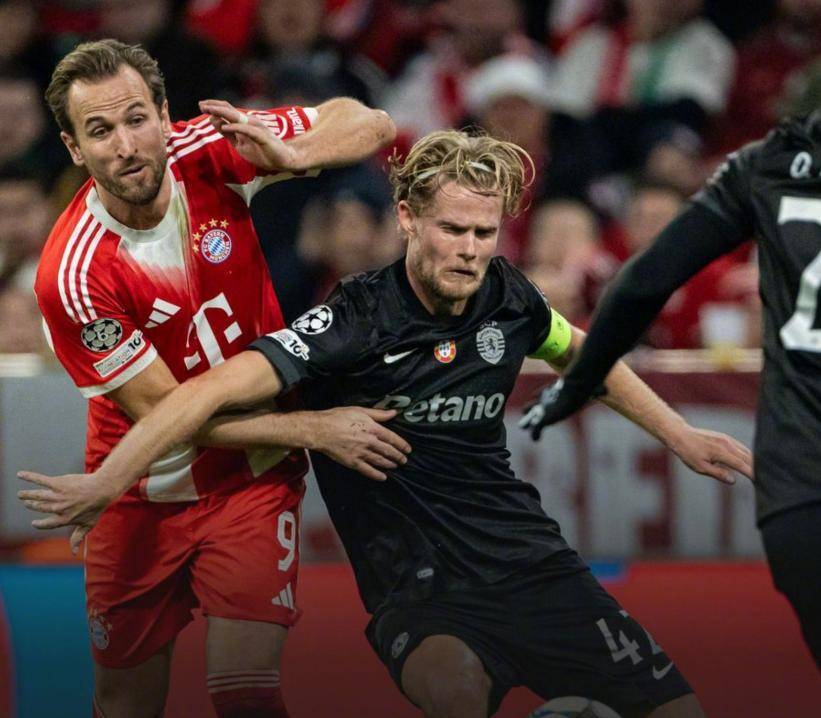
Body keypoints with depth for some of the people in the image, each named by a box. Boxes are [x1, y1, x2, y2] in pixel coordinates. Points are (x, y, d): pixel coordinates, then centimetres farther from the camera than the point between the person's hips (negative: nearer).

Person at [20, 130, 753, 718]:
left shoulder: (507, 298, 0)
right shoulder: (357, 322, -17)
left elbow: (580, 350, 24)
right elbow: (217, 388, -25)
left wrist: (680, 434, 25)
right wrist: (105, 482, -33)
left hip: (531, 563, 6)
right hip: (421, 591, -6)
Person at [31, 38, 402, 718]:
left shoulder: (208, 153, -15)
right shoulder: (72, 276, -24)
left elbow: (369, 123, -8)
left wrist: (291, 154, -30)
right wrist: (314, 429, -20)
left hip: (254, 475, 1)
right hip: (143, 495, -1)